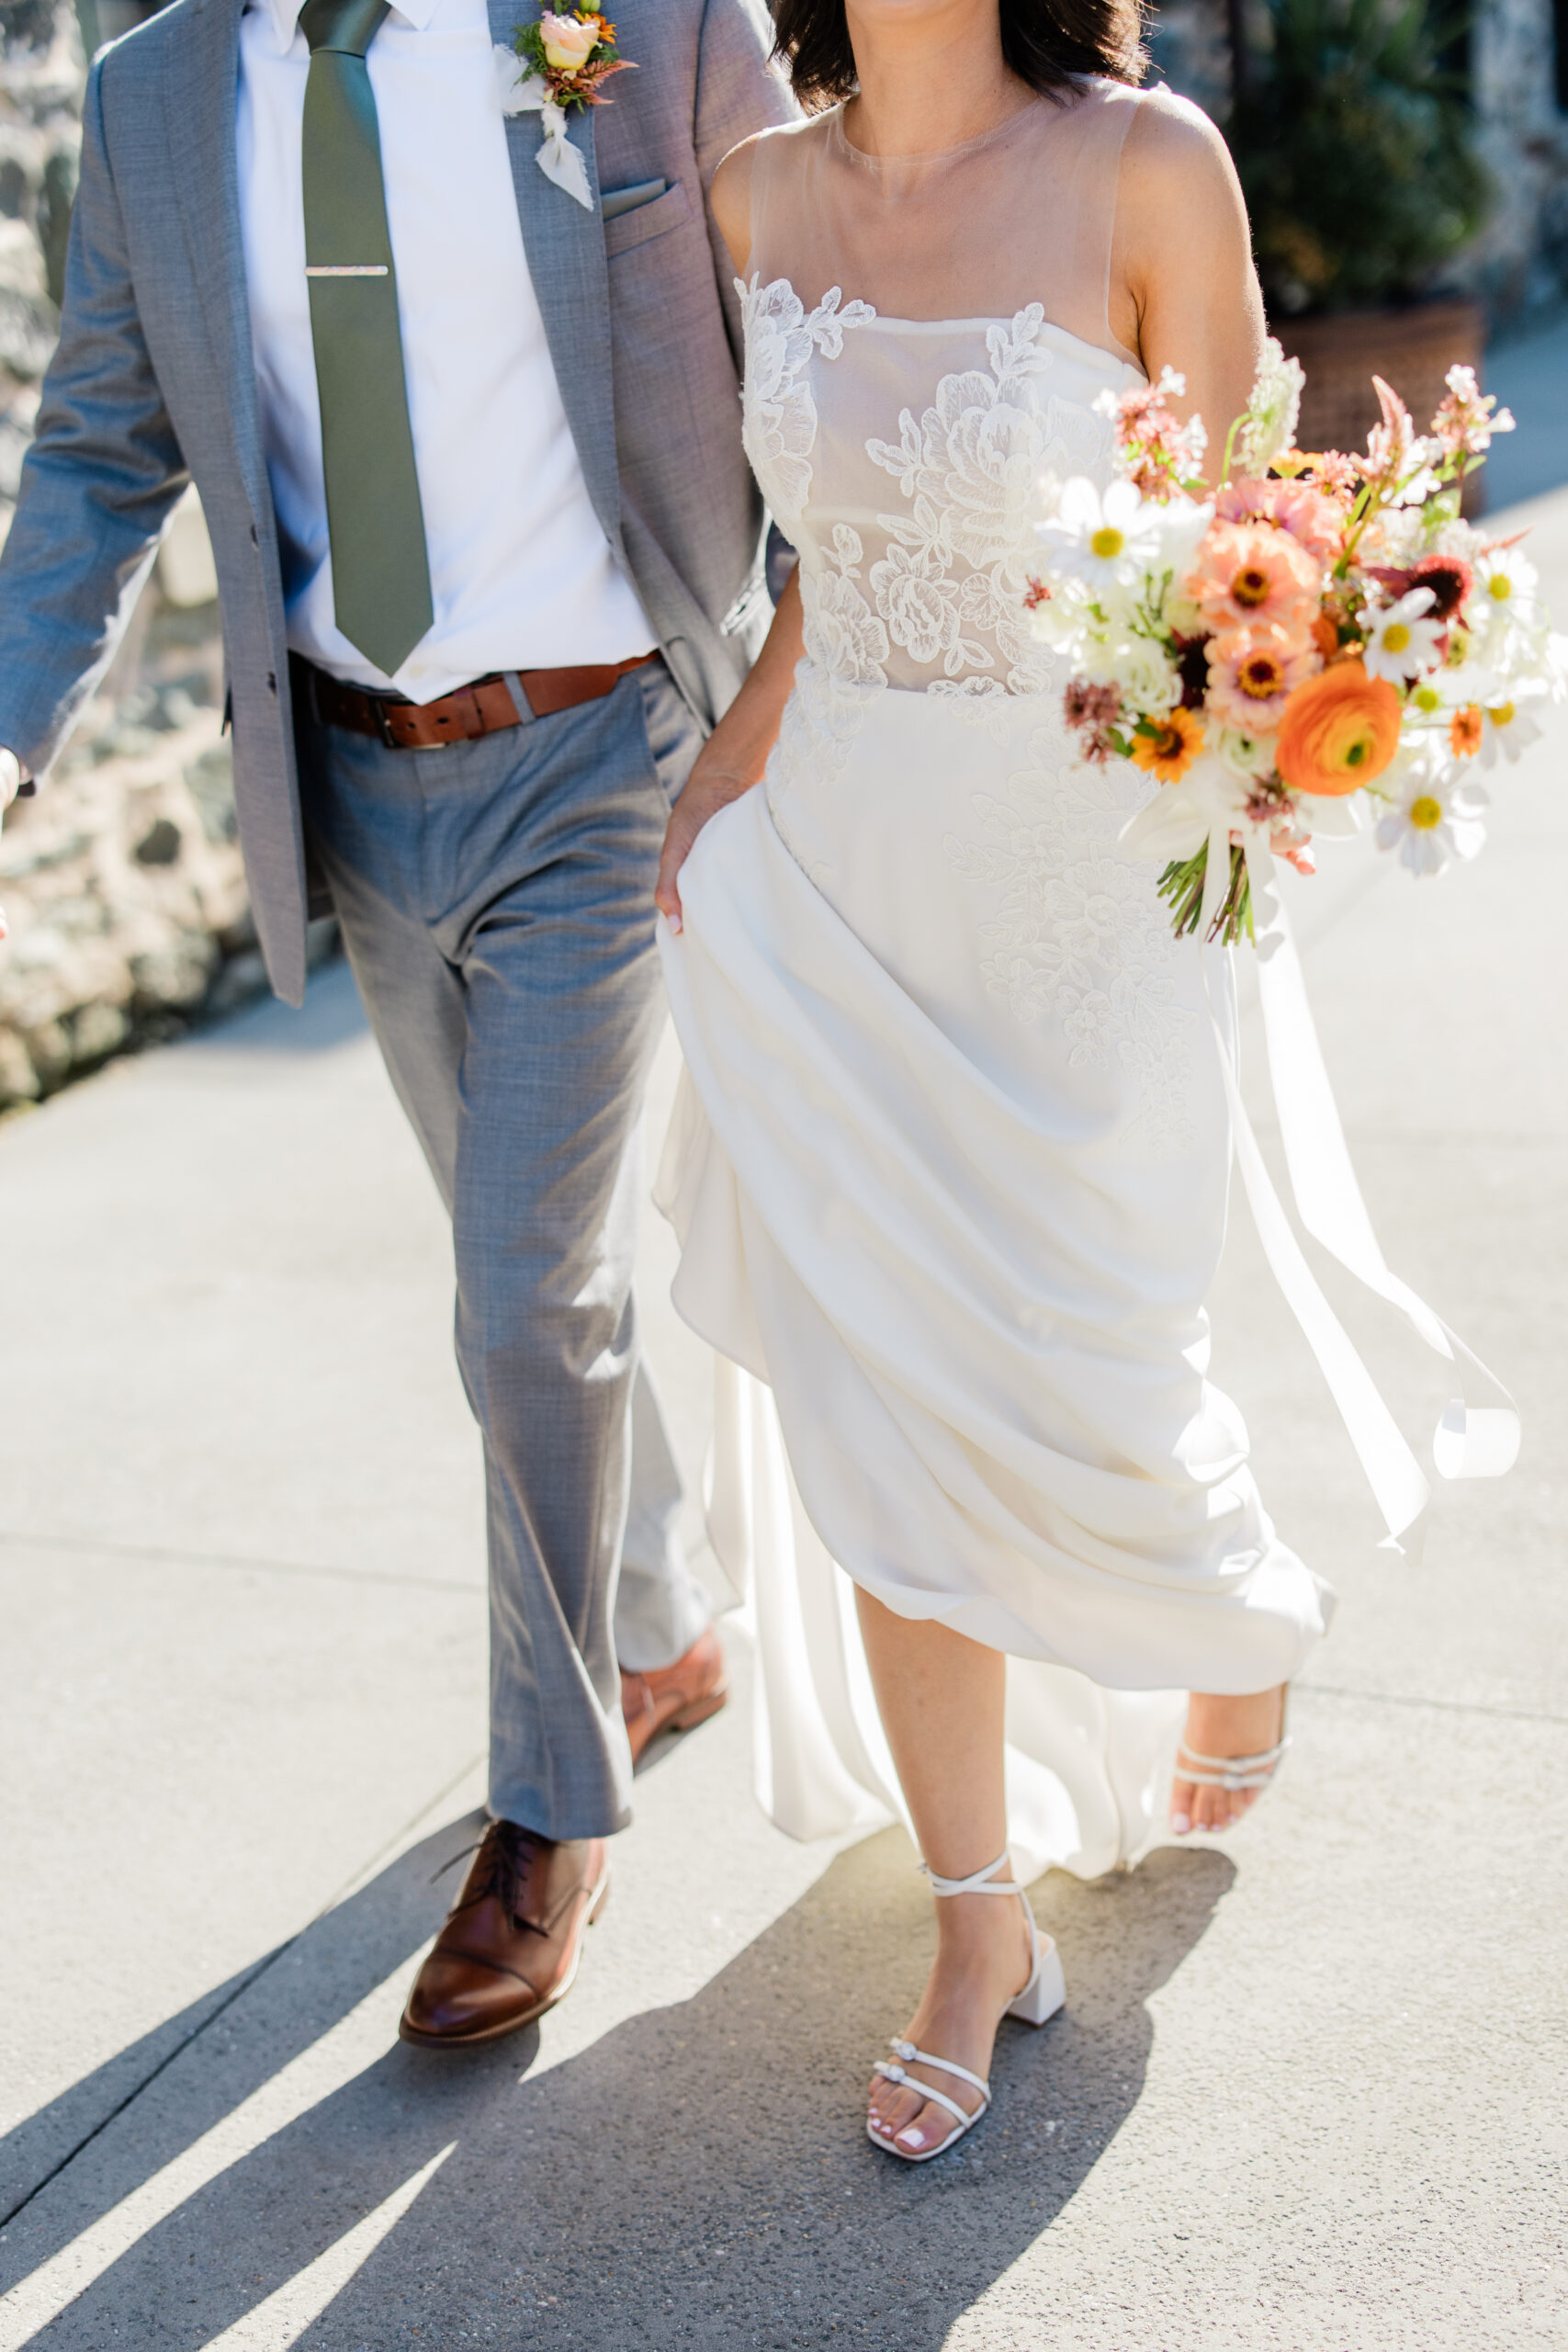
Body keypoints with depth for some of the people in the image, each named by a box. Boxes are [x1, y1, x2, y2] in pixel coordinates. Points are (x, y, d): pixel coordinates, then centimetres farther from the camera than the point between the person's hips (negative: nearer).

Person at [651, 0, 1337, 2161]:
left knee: (1081, 1386, 5)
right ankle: (981, 1937, 22)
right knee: (878, 1414, 4)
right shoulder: (761, 194, 3)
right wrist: (724, 777, 4)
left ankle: (1242, 1614, 44)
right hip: (834, 861, 4)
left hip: (1079, 872, -4)